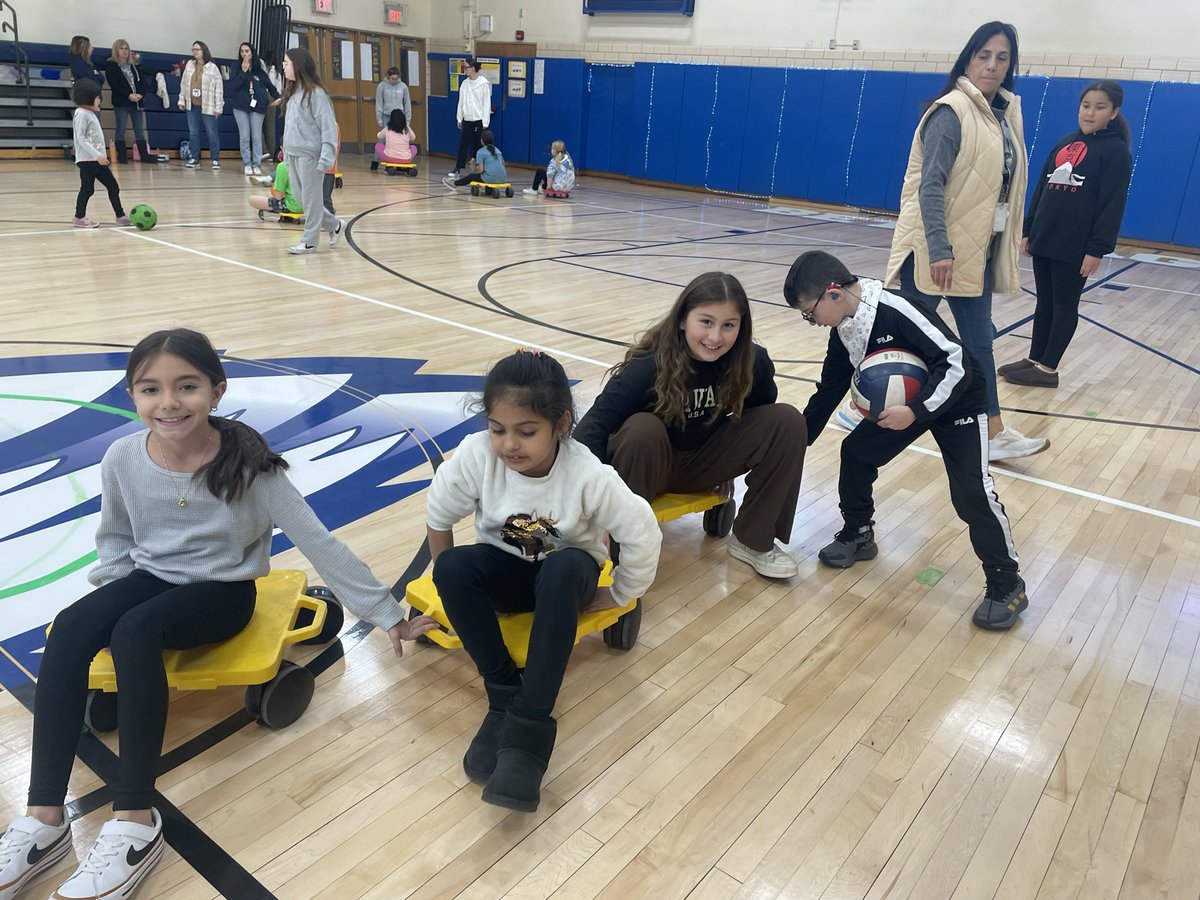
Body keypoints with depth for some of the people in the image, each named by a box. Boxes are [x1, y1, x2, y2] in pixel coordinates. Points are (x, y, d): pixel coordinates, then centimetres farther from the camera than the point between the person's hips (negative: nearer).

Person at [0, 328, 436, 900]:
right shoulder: (122, 459, -10)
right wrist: (103, 603, -1)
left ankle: (135, 825, -29)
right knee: (67, 632, -25)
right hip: (150, 577, 4)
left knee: (135, 632, -33)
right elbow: (115, 541, 11)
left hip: (223, 590, -4)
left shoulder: (249, 463, -21)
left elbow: (319, 542, -17)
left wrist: (386, 614, -14)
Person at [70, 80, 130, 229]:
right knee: (87, 188, -3)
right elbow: (81, 139, -19)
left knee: (113, 186, 6)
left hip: (97, 160, 9)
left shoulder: (90, 113, 16)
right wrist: (97, 155, -25)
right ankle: (79, 218, 7)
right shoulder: (81, 114, -12)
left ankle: (120, 216, 10)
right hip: (87, 160, -9)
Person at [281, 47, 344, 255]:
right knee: (301, 198, 12)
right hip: (292, 154, 8)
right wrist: (286, 150, 14)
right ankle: (333, 225, 26)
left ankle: (309, 241, 8)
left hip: (309, 154, -8)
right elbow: (290, 124, 18)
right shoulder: (291, 93, 13)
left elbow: (328, 126, -14)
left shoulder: (316, 93, -10)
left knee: (310, 198, 0)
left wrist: (326, 157, -20)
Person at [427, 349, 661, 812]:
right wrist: (452, 583, -1)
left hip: (567, 576, -2)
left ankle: (531, 722, -36)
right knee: (453, 566, -30)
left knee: (566, 567, -38)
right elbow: (438, 515, -8)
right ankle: (505, 695, -23)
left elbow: (642, 532, -19)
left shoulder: (588, 475, -28)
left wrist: (616, 596, -10)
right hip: (505, 572, 2)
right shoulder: (476, 455, -23)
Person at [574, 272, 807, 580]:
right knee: (643, 428, -37)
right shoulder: (650, 364, -27)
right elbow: (595, 425, -34)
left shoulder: (752, 363, -15)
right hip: (653, 463, -4)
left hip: (706, 461, 4)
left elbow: (759, 414, 7)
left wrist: (733, 462, 7)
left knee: (788, 420, -14)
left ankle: (753, 540, -3)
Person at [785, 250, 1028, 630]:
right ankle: (857, 535, 23)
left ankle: (1007, 584, 2)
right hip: (901, 403, 8)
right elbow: (829, 391, 5)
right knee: (856, 451, 3)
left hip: (958, 401, -8)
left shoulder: (897, 312, -33)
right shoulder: (844, 331, -7)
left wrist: (915, 411, -36)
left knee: (970, 492, -14)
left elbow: (956, 364, -32)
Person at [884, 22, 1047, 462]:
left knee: (979, 343, 9)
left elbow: (1005, 184, 17)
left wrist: (1006, 243, 15)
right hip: (935, 250, -8)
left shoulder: (1005, 113, 12)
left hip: (977, 250, 8)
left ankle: (994, 435, 15)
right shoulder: (952, 112, -12)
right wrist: (939, 249, -26)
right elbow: (930, 185, -19)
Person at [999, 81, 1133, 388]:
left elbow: (1112, 205, -12)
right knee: (1044, 303, 12)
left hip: (1075, 247, -6)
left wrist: (1097, 248, -18)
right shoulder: (1065, 144, 11)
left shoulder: (1116, 151, -7)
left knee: (1065, 306, 2)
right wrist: (1028, 231, 11)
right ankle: (1034, 360, 20)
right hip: (1044, 240, 6)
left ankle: (1048, 369, 7)